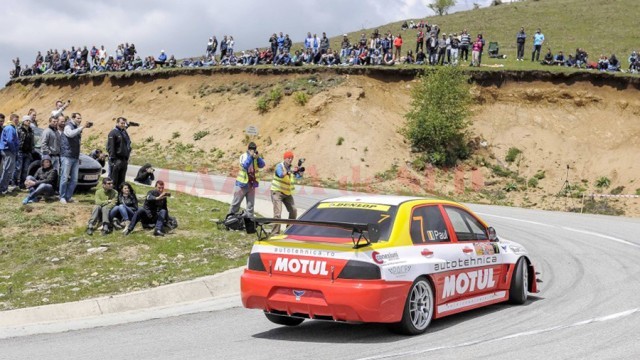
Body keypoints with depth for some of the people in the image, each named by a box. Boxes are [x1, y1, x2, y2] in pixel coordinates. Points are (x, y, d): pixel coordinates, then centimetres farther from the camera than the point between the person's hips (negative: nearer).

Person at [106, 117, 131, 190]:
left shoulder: (125, 133, 16)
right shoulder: (113, 133, -7)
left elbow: (128, 146, 23)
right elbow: (110, 147, -12)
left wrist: (127, 158, 16)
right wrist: (112, 159, -18)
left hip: (124, 160, 7)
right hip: (116, 160, -7)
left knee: (121, 180, 10)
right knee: (113, 179, -5)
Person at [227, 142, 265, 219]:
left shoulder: (257, 157, 3)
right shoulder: (243, 156, -7)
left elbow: (262, 165, -11)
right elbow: (244, 165, -23)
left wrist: (257, 157, -25)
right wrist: (250, 156, -29)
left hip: (252, 184, 3)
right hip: (242, 184, -3)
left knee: (250, 205, 8)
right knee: (236, 203, 5)